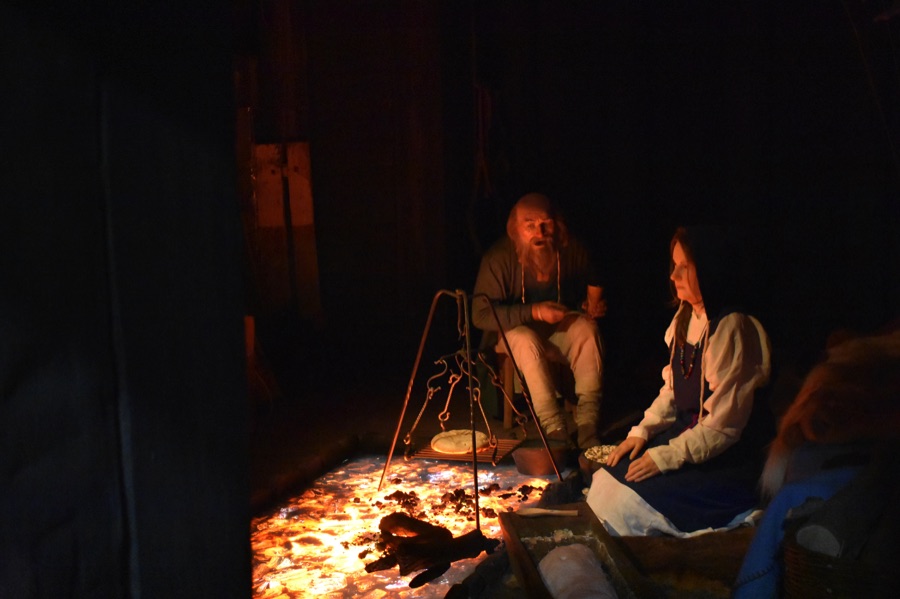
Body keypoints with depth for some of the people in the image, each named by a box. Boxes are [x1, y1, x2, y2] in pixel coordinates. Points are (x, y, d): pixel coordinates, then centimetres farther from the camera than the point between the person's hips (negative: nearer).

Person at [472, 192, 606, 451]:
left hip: (560, 325, 3)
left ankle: (587, 427, -31)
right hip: (512, 329, -2)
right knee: (527, 341, -36)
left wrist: (594, 301, -5)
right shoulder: (498, 258, -20)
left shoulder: (570, 249, -8)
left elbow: (592, 282, 16)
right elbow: (480, 315, -24)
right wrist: (534, 312, -31)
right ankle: (555, 430, -37)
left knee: (587, 329, -29)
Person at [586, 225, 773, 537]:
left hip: (726, 458, -8)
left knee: (629, 500, -20)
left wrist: (665, 458, -19)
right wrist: (641, 432, 1)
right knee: (605, 480, -5)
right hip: (686, 432, 8)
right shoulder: (686, 317, 5)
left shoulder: (730, 328, -22)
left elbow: (724, 426, -21)